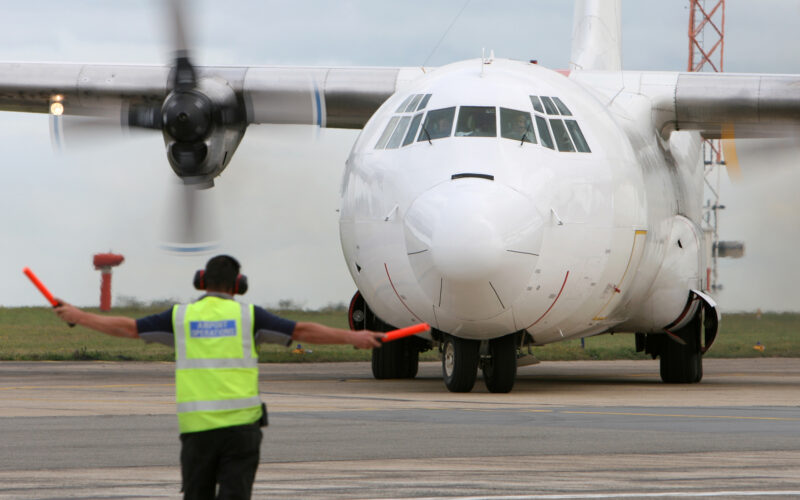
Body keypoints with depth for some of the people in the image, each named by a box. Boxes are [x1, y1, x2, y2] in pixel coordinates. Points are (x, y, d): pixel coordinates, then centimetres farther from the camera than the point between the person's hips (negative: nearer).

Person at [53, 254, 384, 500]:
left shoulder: (181, 317, 8)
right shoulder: (247, 316, 4)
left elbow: (127, 327, 14)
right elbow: (302, 331, 2)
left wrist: (77, 316, 27)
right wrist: (352, 338, 8)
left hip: (197, 426, 1)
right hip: (241, 425, -1)